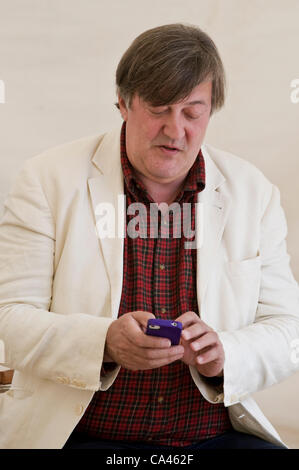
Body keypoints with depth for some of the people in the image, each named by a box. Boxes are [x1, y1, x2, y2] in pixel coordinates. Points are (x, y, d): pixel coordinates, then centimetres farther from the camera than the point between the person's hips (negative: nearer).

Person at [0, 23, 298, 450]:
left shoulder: (255, 193, 3)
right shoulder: (50, 178, -5)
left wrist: (222, 355, -19)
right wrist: (105, 343, -27)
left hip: (214, 432, 2)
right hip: (81, 434, -1)